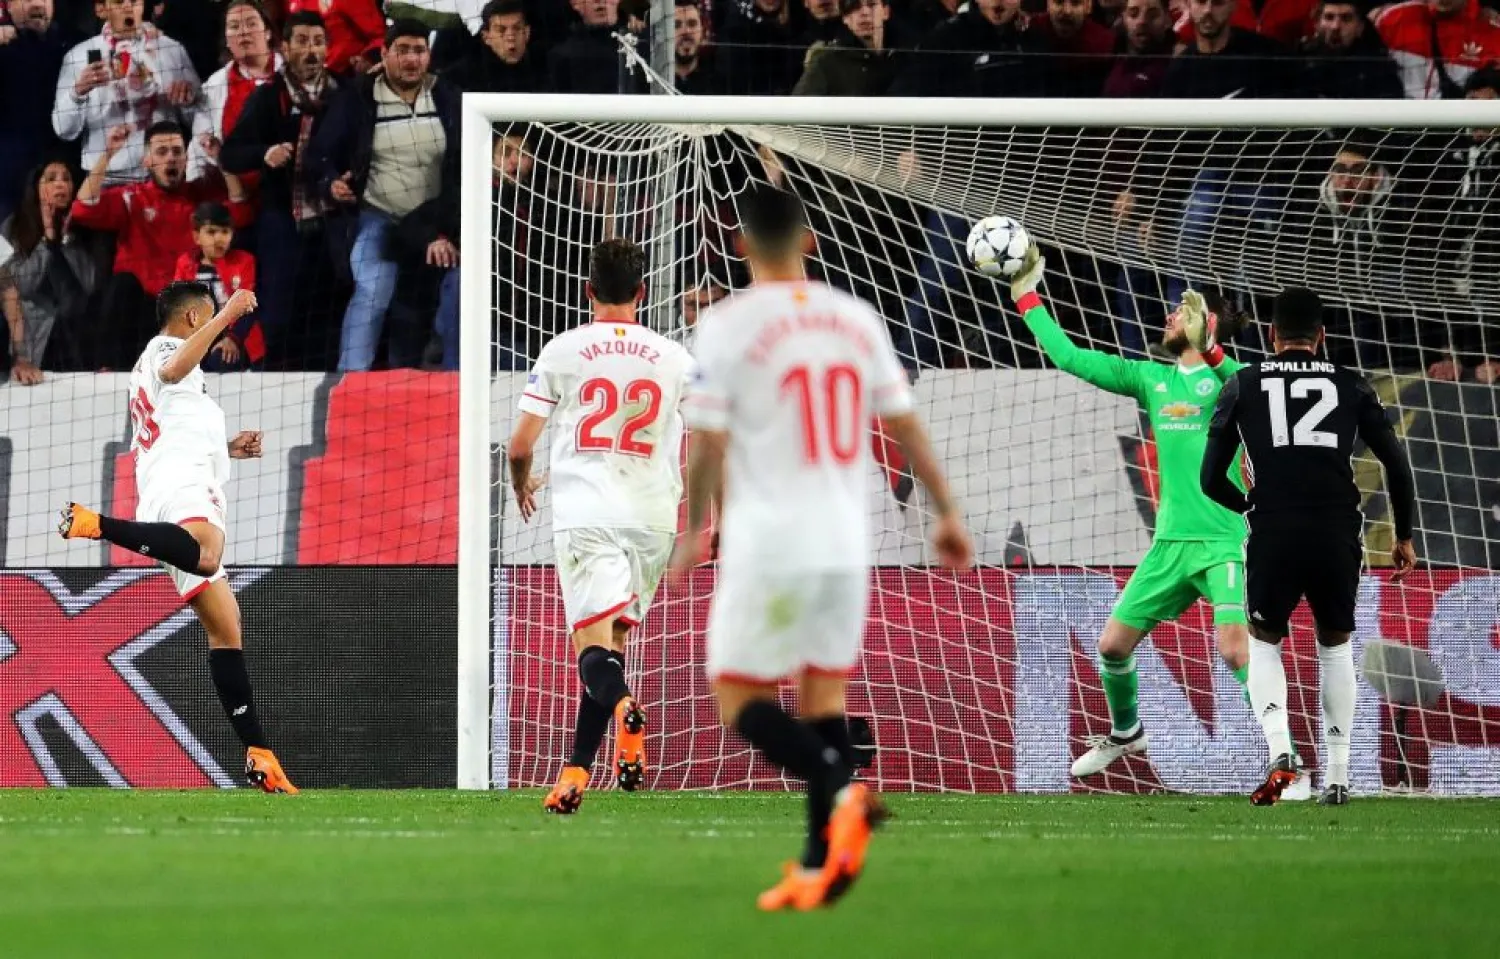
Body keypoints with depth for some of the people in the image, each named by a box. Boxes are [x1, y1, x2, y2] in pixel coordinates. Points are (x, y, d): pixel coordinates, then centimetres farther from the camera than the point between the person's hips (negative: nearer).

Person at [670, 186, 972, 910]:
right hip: (845, 544, 5)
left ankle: (839, 792, -21)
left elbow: (708, 444, -8)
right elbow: (905, 426, 10)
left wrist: (695, 532, 6)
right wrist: (946, 513, 19)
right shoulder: (857, 319, 6)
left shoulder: (728, 325, -8)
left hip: (768, 545, -5)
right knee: (823, 694, 13)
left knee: (740, 700, 3)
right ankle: (819, 867, 9)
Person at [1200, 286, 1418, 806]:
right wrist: (1404, 536, 20)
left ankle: (1279, 751, -5)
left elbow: (1211, 479, 10)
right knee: (1335, 644, 23)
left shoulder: (1243, 385, 10)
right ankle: (1337, 775, 18)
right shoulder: (1351, 386, 12)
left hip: (1274, 534, -1)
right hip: (1338, 535, 1)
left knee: (1265, 641, 19)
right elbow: (1396, 463, 8)